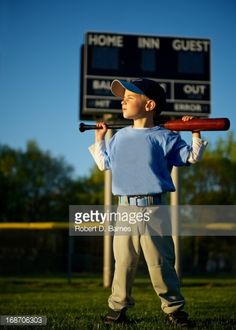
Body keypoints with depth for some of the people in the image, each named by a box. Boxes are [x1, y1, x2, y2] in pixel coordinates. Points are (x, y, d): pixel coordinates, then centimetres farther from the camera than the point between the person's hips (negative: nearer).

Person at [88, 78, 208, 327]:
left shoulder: (163, 137, 0)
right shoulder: (119, 137, 14)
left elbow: (191, 157, 3)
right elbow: (104, 163, 29)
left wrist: (196, 133, -5)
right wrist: (99, 140, 27)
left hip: (153, 208, -4)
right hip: (125, 208, 4)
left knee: (160, 262, -1)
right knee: (123, 260, 7)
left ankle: (174, 308, 10)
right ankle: (117, 306, 17)